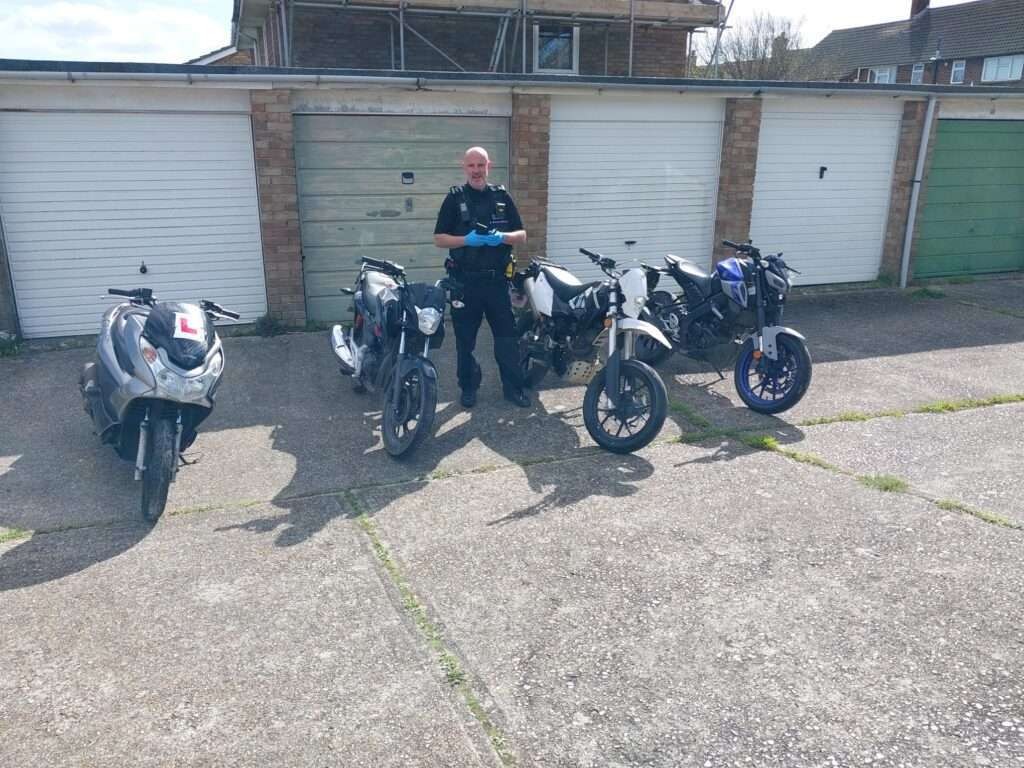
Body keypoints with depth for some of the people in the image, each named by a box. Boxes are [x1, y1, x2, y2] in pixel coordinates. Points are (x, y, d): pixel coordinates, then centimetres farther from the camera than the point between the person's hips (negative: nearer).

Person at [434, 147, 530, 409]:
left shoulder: (502, 197, 7)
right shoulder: (454, 198, 1)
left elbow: (521, 236, 6)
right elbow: (439, 239, -2)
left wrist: (501, 237, -15)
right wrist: (466, 240, -18)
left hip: (496, 279, 1)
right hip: (464, 280, -1)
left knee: (507, 335, 3)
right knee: (465, 338, 8)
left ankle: (513, 387, 13)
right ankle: (468, 386, 21)